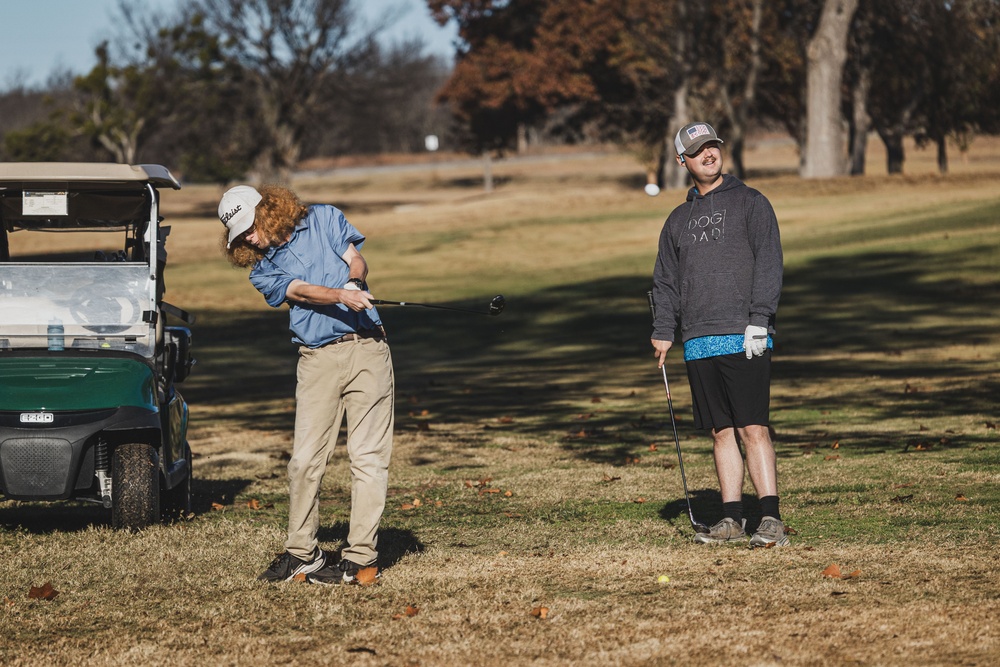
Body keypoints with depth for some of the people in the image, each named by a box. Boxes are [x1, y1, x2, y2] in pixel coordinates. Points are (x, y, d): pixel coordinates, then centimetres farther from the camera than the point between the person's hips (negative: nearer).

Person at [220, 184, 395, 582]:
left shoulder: (324, 220, 11)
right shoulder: (263, 272, 9)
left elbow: (356, 260, 2)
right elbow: (301, 291, -8)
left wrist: (353, 280, -22)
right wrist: (343, 296, -26)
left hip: (366, 346, -1)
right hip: (317, 359, 1)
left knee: (368, 456, -5)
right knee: (305, 460, -4)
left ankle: (361, 557, -4)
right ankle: (301, 554, 8)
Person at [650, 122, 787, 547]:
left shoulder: (750, 203, 5)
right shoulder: (678, 220, 19)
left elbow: (769, 264, -4)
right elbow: (666, 280, 20)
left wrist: (759, 320, -14)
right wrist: (663, 330, 6)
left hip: (744, 339, -5)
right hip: (699, 344, 5)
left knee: (753, 429, -11)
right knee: (721, 432, 5)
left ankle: (771, 519, -13)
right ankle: (732, 519, 8)